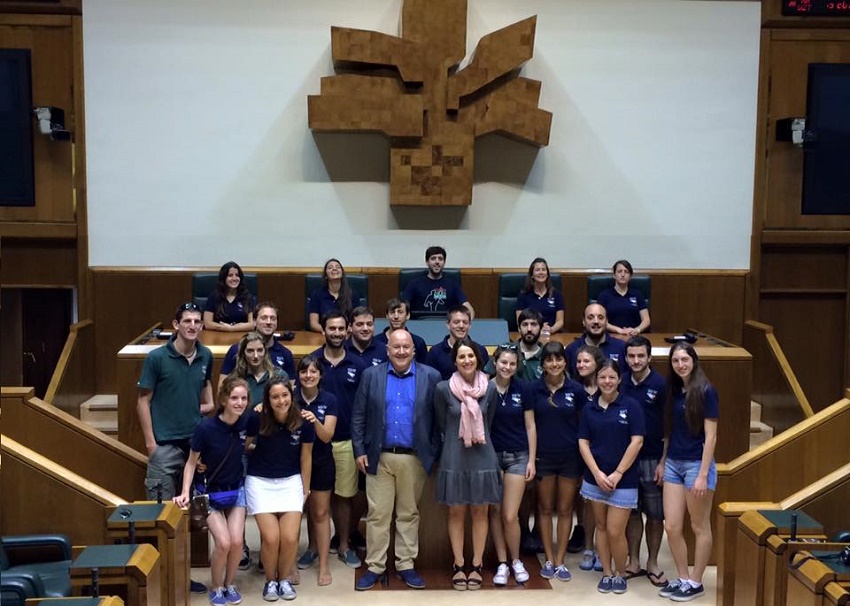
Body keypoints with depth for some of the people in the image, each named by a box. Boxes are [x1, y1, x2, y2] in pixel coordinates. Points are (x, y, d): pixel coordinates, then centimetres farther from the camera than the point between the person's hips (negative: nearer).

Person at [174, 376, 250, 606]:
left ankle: (230, 584, 21)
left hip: (237, 490, 3)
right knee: (223, 543, -14)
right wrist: (185, 492, -21)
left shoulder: (245, 423, -12)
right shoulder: (205, 428, -25)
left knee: (237, 542, -6)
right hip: (211, 493, -3)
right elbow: (191, 463, -13)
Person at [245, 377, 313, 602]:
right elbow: (246, 446, 6)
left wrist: (305, 489, 8)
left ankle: (283, 579, 19)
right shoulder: (256, 419, -16)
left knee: (290, 538, -8)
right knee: (271, 538, -10)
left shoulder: (304, 423, -13)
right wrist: (251, 447, -13)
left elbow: (306, 457, 2)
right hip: (260, 482, -1)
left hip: (290, 482, 1)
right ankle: (270, 581, 16)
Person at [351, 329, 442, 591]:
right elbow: (358, 416, 3)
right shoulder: (371, 375, 2)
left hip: (414, 458, 0)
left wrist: (433, 454, -3)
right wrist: (360, 451, -2)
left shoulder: (430, 376, 0)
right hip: (379, 457, 0)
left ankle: (406, 565, 20)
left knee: (409, 513, 10)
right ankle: (375, 567, 14)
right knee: (377, 514, 5)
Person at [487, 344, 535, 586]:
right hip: (491, 455, 0)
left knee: (510, 515, -3)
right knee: (495, 512, 6)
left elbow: (530, 426, 3)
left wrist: (531, 460, -1)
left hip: (517, 456, 0)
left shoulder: (522, 389, -2)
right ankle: (502, 563, 19)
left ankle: (516, 561, 18)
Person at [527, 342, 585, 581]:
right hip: (543, 455, 0)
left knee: (565, 509, 7)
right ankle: (549, 560, 20)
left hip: (570, 456, 0)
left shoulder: (576, 390, -4)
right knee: (545, 509, 9)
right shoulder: (533, 389, -3)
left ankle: (560, 561, 16)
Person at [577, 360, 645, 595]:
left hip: (623, 480, -3)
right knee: (601, 527, 9)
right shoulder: (589, 409, 5)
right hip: (595, 477, 3)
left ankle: (620, 574, 18)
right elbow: (583, 443, 4)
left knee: (615, 531, -4)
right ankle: (607, 573, 23)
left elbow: (636, 442, -8)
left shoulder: (631, 406, -5)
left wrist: (617, 474, -11)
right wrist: (597, 473, -8)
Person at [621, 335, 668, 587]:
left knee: (655, 514, 7)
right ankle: (633, 561, 23)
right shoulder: (622, 384, 2)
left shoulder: (661, 385, -8)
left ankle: (652, 563, 21)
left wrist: (663, 462, -11)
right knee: (632, 511, 11)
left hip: (652, 458, -3)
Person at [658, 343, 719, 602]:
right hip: (673, 463, 6)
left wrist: (703, 475, -16)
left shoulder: (705, 391, -12)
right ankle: (682, 578, 22)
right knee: (671, 527, 6)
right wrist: (662, 462, 12)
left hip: (697, 464, -6)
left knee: (700, 527, 8)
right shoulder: (674, 390, 7)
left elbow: (710, 437, -13)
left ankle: (695, 583, 19)